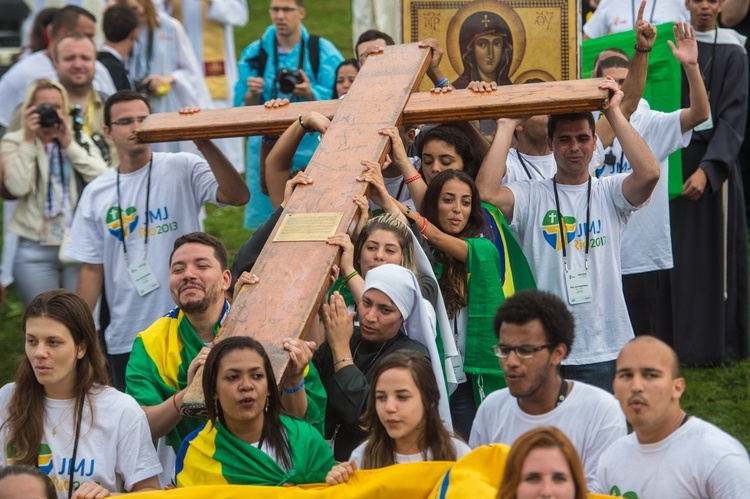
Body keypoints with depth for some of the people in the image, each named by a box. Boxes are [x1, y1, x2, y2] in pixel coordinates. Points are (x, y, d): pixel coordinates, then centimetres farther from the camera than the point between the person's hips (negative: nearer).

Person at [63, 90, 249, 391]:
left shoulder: (182, 169, -2)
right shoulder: (96, 194, 8)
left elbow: (237, 196, -18)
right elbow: (92, 269, 9)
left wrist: (205, 144, -26)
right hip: (125, 340, 3)